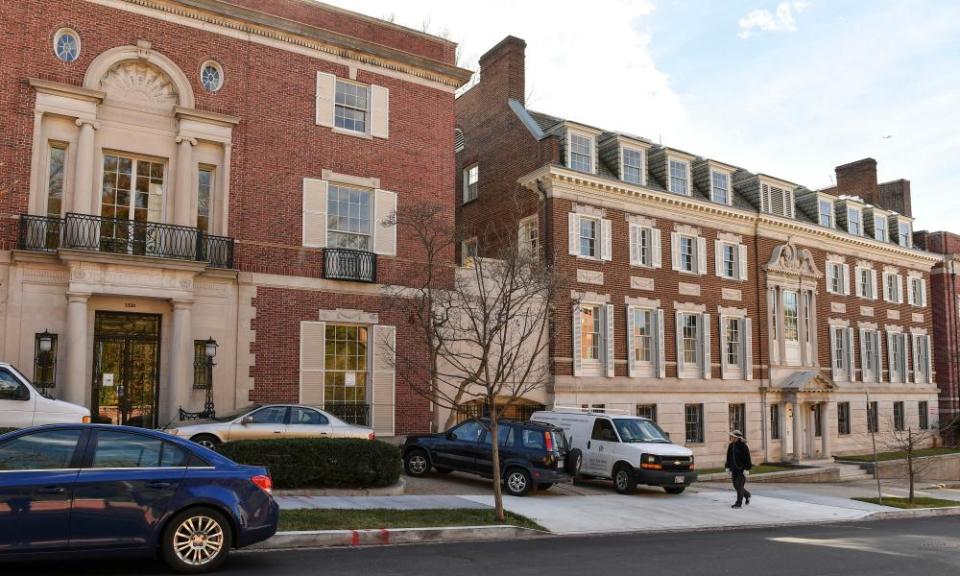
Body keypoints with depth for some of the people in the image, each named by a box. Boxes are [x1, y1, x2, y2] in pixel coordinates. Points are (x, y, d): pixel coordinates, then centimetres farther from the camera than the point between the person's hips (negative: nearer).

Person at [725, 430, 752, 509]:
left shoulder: (743, 446, -13)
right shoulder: (731, 445, 6)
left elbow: (747, 458, -14)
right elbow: (729, 457, 12)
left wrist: (746, 469, -17)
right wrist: (728, 467, 11)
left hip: (741, 469, -7)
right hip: (734, 469, 7)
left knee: (740, 485, -6)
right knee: (736, 485, 12)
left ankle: (738, 503, -2)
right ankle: (747, 495, 37)